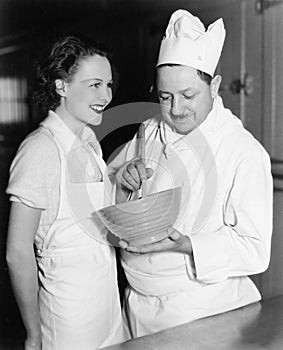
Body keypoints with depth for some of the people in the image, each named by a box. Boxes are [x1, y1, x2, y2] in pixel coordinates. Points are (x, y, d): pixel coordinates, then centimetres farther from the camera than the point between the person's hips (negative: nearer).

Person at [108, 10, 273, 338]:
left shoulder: (244, 153, -17)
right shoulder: (151, 132, 0)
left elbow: (256, 250, -18)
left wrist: (181, 244, -30)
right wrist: (122, 179, -14)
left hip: (201, 311, -5)